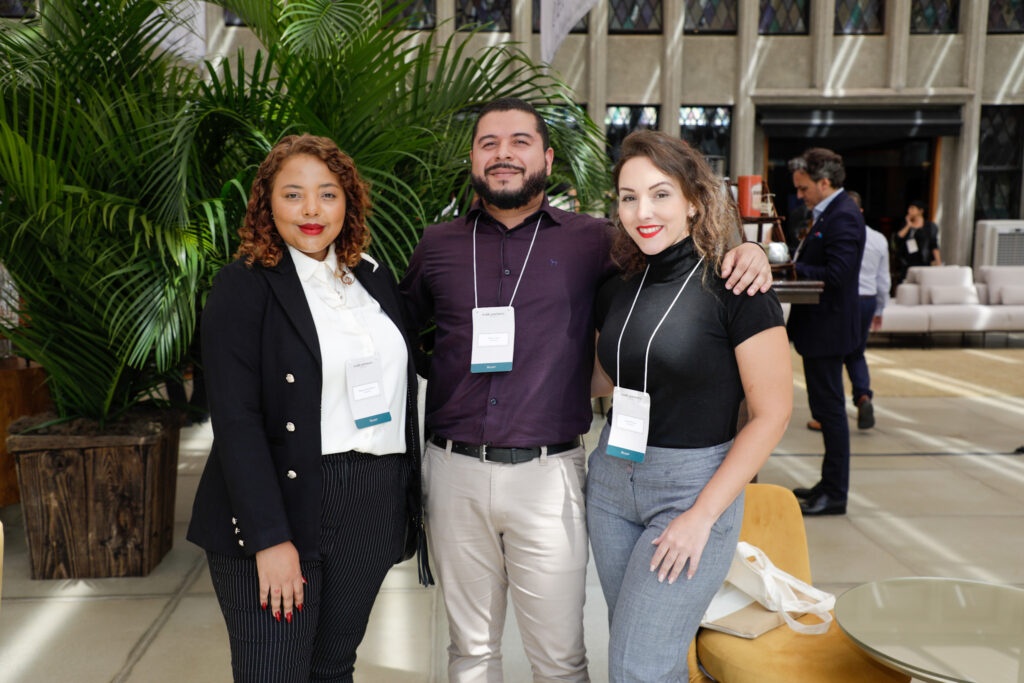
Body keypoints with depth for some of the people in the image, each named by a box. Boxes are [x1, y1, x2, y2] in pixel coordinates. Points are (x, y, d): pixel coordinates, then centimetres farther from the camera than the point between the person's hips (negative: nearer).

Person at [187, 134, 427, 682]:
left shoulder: (376, 281, 11)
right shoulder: (243, 285, -6)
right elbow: (236, 420, -13)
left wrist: (410, 502, 10)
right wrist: (269, 539, -19)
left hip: (373, 513, 5)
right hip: (280, 509, -5)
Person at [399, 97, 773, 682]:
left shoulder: (593, 240, 2)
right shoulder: (438, 245, 8)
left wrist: (744, 255, -10)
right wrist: (440, 371, 5)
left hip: (546, 474, -2)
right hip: (455, 472, 2)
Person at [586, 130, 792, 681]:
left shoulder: (735, 288, -14)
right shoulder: (617, 292, 4)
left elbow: (772, 412, -13)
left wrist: (702, 515, -15)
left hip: (694, 486, -5)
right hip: (611, 480, 6)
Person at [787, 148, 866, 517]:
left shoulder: (843, 217, -17)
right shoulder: (828, 213, 15)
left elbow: (835, 275, -25)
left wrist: (793, 267, -16)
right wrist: (793, 260, 1)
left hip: (828, 328, -11)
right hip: (819, 328, 11)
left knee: (829, 407, -3)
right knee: (825, 407, 16)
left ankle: (835, 494, 7)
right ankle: (830, 485, 27)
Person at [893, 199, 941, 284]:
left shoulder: (930, 226, 7)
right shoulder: (906, 226, 15)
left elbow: (934, 247, 3)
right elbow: (897, 240, 0)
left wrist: (938, 263, -5)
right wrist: (908, 226, 0)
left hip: (923, 264, -3)